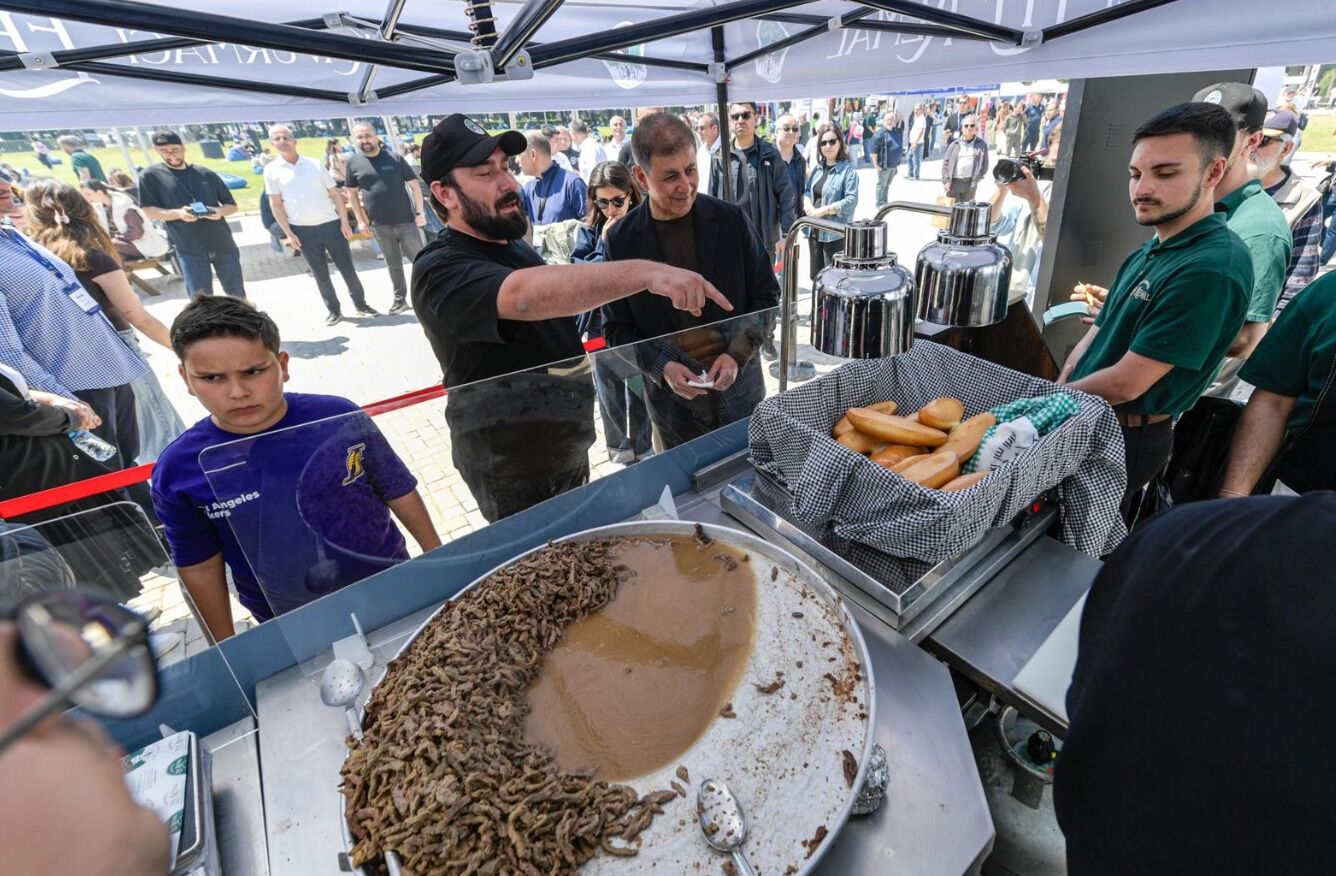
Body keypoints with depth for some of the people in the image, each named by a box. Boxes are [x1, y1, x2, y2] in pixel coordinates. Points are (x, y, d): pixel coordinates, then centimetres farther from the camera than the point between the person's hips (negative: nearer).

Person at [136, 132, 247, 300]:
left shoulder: (206, 174, 8)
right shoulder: (151, 176, 3)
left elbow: (232, 205, 11)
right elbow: (150, 210, 1)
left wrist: (219, 211, -12)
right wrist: (178, 213, -18)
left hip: (223, 243, 2)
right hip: (189, 249, -2)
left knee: (237, 294, 10)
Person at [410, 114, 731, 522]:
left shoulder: (515, 246, 6)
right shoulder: (441, 270, -24)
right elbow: (526, 293, -45)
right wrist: (646, 272, -53)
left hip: (568, 447, 8)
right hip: (512, 469, -8)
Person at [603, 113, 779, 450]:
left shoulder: (730, 219, -6)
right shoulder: (622, 239, -7)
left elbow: (767, 296, 2)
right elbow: (616, 329, -1)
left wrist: (738, 353, -13)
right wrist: (661, 367, -18)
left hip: (740, 388, 1)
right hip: (673, 395, 0)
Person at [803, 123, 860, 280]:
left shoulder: (848, 170, -9)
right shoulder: (817, 167, 12)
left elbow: (851, 200, -17)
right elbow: (807, 190, 13)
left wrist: (822, 211, -20)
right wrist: (808, 205, -10)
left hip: (836, 233, -7)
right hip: (815, 230, 7)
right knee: (815, 275, 16)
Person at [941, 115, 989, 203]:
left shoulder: (981, 145, 5)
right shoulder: (955, 144, 8)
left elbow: (984, 164, 5)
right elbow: (946, 162, 6)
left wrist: (975, 180, -6)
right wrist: (946, 181, -4)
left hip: (970, 183, 0)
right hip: (954, 181, 0)